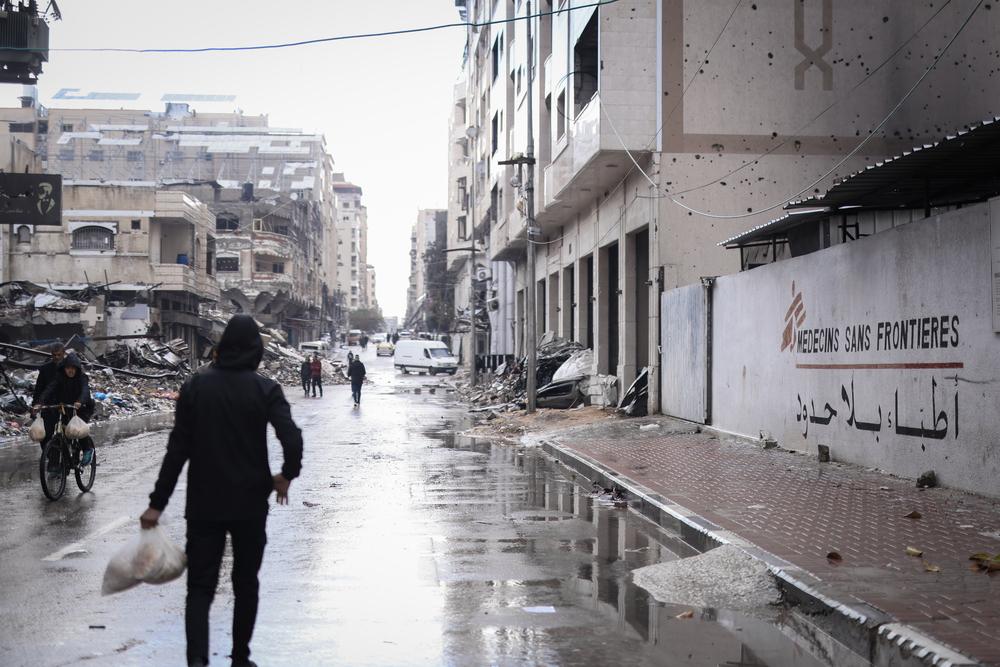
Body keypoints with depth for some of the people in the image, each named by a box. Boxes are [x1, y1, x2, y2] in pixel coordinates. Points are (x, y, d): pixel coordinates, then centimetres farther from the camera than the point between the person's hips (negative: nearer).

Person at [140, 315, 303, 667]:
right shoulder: (266, 389, -6)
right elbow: (292, 440, -20)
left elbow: (178, 449, -3)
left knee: (200, 585, 4)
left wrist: (157, 502, 0)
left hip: (204, 504, 1)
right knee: (246, 583, 16)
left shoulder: (195, 387, -1)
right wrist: (287, 475, -1)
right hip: (250, 504, -1)